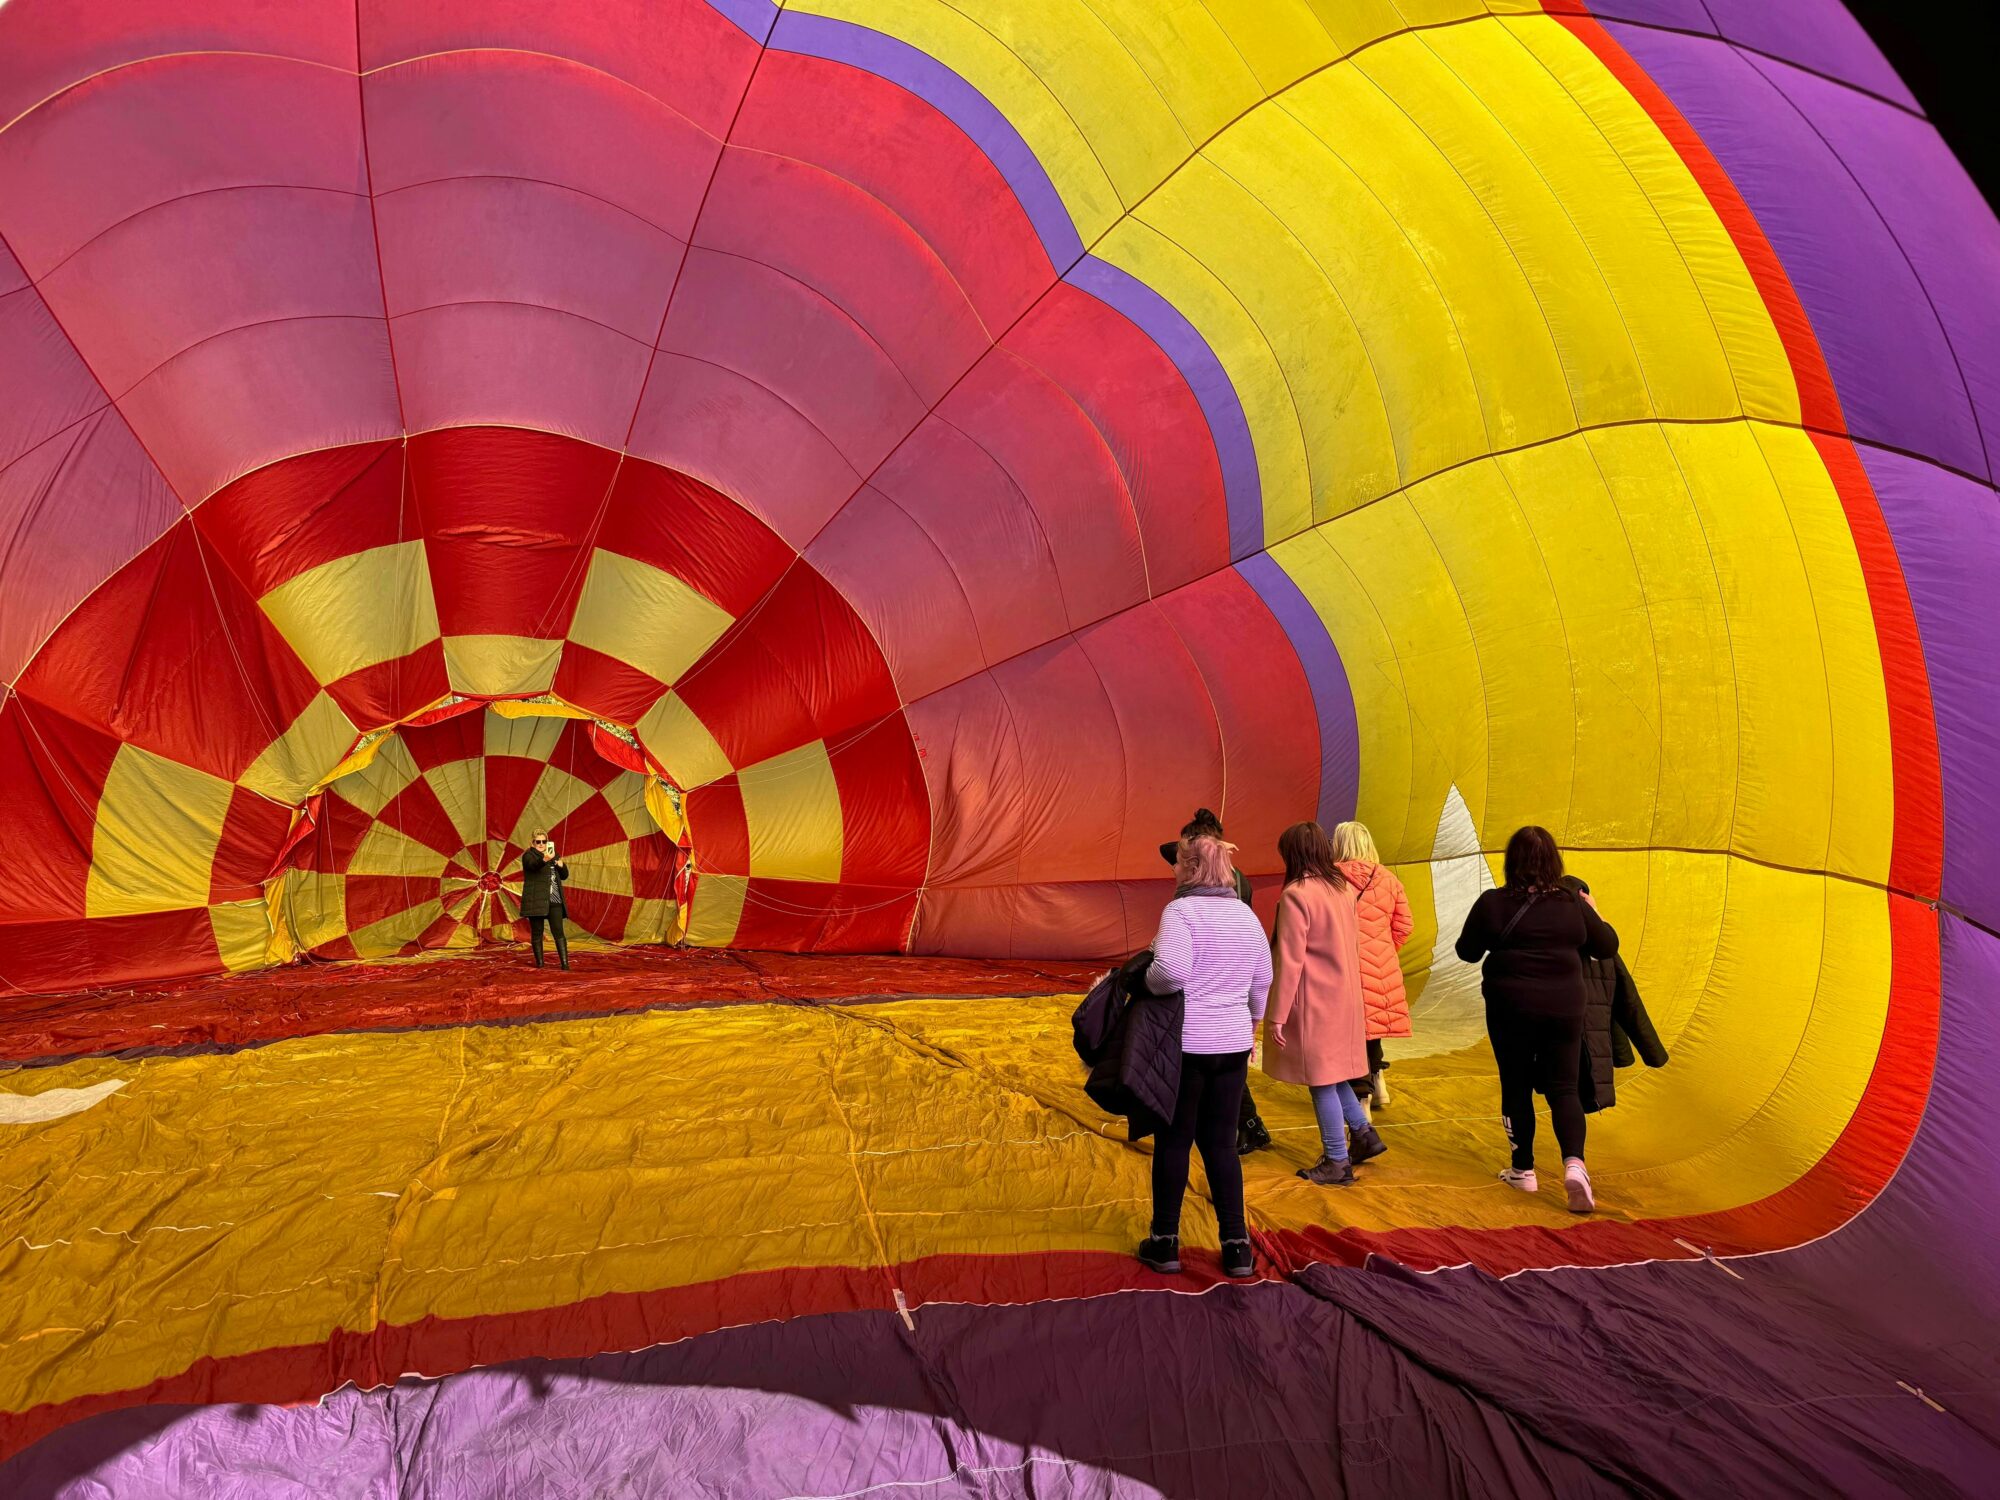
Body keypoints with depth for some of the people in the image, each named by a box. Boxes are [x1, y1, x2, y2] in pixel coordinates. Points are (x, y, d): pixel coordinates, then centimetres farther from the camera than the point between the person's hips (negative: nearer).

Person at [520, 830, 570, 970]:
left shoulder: (552, 854, 17)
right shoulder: (528, 856, 0)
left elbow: (565, 876, 21)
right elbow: (533, 865, -26)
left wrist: (561, 865, -1)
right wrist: (544, 859, -47)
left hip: (554, 901, 4)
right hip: (536, 901, -4)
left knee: (559, 932, -4)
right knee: (537, 932, 1)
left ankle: (565, 963, -9)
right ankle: (539, 963, 8)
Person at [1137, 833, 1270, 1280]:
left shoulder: (1181, 911, -14)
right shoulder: (1246, 915, 6)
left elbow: (1170, 971, -28)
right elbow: (1263, 981, 14)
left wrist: (1145, 982, -8)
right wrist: (1250, 1022, 28)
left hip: (1184, 1043, -5)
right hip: (1232, 1044, 5)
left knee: (1173, 1141, 8)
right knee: (1221, 1143, 13)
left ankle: (1165, 1242, 17)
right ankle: (1236, 1246, 14)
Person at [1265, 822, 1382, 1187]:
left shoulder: (1296, 895, -18)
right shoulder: (1342, 887, 5)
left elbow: (1290, 960, -19)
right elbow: (1349, 945, 11)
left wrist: (1278, 1015, -15)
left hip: (1314, 1002, -8)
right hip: (1344, 996, 8)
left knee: (1321, 1079, 3)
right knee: (1331, 1072, 22)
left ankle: (1337, 1163, 11)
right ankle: (1363, 1133, 25)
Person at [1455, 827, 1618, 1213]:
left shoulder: (1493, 903, -10)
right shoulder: (1573, 903, -2)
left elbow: (1467, 951, -1)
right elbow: (1608, 947, 10)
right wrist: (1594, 913, 27)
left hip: (1511, 1008, -2)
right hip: (1564, 1009, 2)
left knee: (1516, 1087, 12)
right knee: (1563, 1088, 8)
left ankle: (1523, 1169, 21)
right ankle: (1574, 1162, -12)